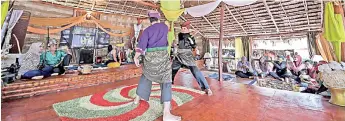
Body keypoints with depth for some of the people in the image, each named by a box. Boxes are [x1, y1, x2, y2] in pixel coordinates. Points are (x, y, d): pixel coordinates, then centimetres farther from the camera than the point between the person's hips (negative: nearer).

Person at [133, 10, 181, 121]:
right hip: (162, 55, -2)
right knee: (166, 82, -4)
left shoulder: (147, 30, 5)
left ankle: (137, 99, 42)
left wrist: (136, 57, -8)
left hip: (149, 57, 3)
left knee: (146, 76, 25)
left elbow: (142, 43, -8)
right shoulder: (164, 26, 9)